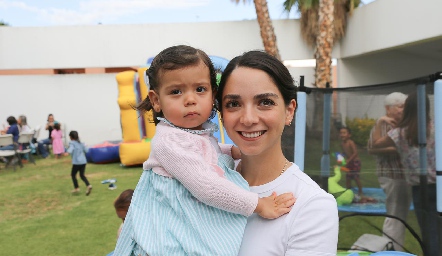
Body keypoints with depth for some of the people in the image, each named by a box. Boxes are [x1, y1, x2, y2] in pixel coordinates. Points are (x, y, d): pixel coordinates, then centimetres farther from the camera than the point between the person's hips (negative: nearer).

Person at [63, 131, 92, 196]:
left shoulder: (72, 143, -5)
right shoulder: (80, 143, 14)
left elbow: (71, 148, -24)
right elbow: (86, 150, 22)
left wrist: (67, 153, -37)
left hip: (77, 162, -6)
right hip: (83, 161, 6)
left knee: (73, 174, 14)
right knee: (82, 175, 16)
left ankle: (76, 188, 12)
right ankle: (88, 185, -4)